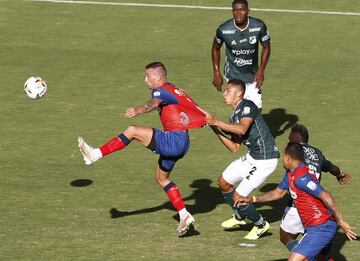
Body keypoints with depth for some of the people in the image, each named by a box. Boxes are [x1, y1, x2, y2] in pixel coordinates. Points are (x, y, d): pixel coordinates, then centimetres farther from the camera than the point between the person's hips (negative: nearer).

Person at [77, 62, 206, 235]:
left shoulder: (161, 90, -9)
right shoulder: (174, 90, 21)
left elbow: (154, 103, -33)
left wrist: (138, 111, -51)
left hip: (174, 140, -10)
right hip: (182, 143, 10)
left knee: (133, 131, -14)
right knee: (161, 177, 21)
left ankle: (95, 155, -14)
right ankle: (184, 216, 17)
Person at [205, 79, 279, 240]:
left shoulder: (248, 106, -16)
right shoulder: (234, 117, 11)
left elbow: (242, 129, -35)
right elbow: (235, 148, 9)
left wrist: (216, 122, -32)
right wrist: (216, 129, 3)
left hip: (265, 161, -10)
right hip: (251, 157, 10)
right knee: (223, 183, 17)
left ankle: (260, 225, 17)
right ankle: (239, 217, 38)